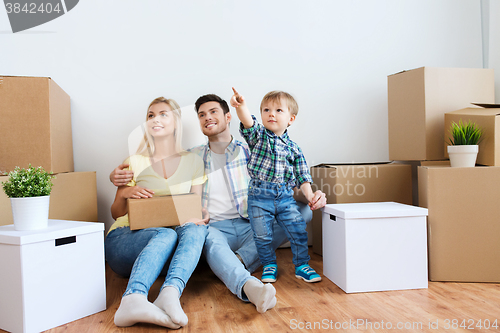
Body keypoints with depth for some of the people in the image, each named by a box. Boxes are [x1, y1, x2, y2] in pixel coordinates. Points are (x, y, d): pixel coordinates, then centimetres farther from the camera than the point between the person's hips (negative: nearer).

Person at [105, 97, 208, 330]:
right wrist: (124, 193, -13)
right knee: (167, 234, -34)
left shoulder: (193, 162, 11)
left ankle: (170, 293, -53)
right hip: (124, 238, -1)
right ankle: (133, 299, -55)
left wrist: (200, 218, -15)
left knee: (195, 230, -31)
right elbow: (116, 214, 10)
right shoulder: (135, 163, 7)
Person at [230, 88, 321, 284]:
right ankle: (269, 265, 28)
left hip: (285, 196, 2)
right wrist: (241, 105, -40)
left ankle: (302, 265, 22)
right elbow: (248, 122, -20)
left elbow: (302, 176, 10)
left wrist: (310, 196, -1)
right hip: (260, 195, -1)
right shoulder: (258, 136, 2)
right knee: (262, 235, 4)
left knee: (298, 231, 1)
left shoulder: (293, 148, 9)